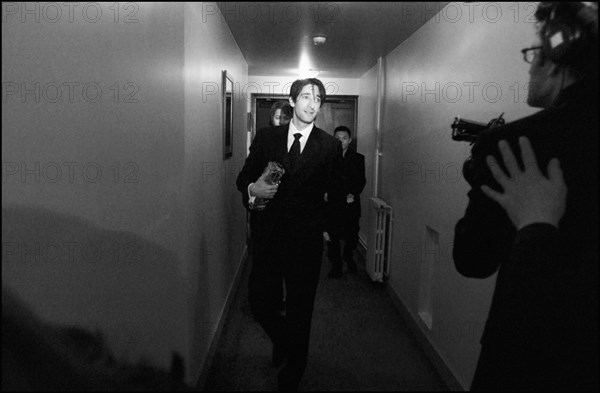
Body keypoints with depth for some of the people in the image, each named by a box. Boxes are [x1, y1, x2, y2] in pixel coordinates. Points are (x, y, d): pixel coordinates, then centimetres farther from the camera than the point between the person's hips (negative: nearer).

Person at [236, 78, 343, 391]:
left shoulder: (330, 146, 1)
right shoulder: (265, 138, 6)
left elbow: (336, 192, 3)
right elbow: (243, 178, 7)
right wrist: (252, 189, -12)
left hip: (305, 241, -1)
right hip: (266, 237, 2)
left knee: (300, 312, 10)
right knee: (260, 305, 7)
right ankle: (283, 339, 43)